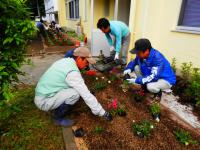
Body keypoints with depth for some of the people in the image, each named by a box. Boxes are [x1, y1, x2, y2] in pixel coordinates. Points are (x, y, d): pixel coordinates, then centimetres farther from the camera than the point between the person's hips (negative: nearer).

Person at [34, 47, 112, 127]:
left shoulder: (65, 61, 2)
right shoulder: (72, 72, -26)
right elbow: (86, 96, -25)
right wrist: (103, 113, -17)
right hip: (43, 101, -9)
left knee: (77, 88, 6)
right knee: (75, 93, -22)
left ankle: (57, 108, 18)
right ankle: (57, 117, -1)